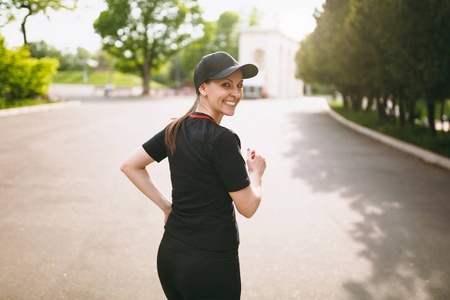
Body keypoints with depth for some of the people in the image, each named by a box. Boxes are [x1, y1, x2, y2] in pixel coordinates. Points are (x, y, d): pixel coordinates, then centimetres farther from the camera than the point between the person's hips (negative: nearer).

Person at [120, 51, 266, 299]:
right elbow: (248, 207, -14)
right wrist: (256, 172, 4)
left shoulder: (176, 130, 2)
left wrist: (165, 205, 10)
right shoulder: (222, 139, -20)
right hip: (211, 264, -7)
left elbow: (130, 165, 10)